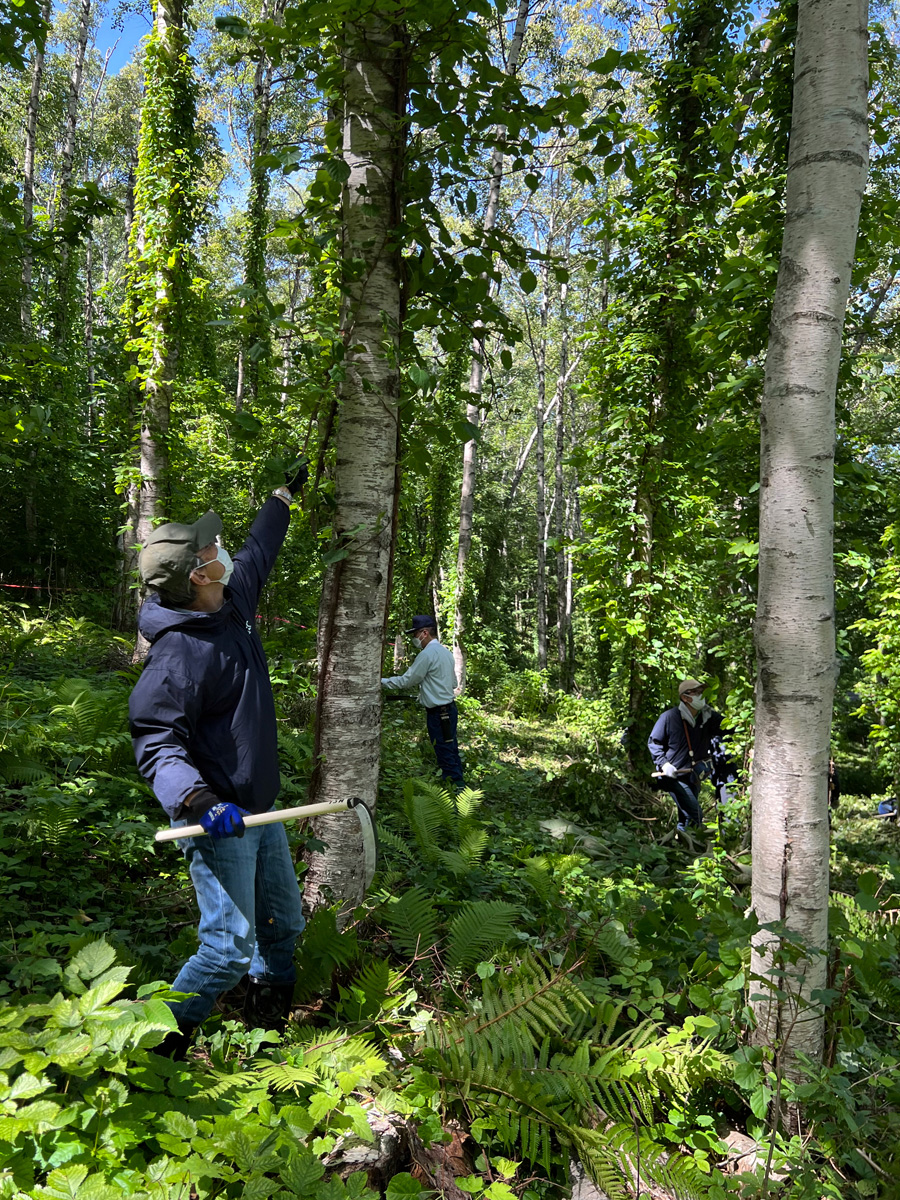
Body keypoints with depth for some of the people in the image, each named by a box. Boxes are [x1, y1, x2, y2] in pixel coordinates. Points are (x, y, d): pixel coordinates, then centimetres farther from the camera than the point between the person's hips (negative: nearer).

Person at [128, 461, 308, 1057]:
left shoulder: (233, 603, 2)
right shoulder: (181, 652, -24)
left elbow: (258, 552, 22)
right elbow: (155, 741, -26)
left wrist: (284, 497, 33)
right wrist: (200, 800, -41)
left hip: (260, 807, 9)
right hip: (220, 818, -9)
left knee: (285, 923, 19)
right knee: (231, 947, -4)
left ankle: (269, 1021, 42)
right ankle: (158, 1045, 19)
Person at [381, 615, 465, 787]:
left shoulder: (427, 654, -16)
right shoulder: (446, 652, 12)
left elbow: (406, 681, -12)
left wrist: (382, 681, -2)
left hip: (438, 713, -9)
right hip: (449, 708, 9)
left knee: (445, 754, -4)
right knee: (450, 751, 14)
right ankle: (458, 786, 19)